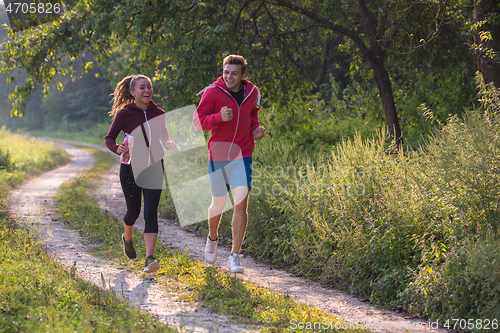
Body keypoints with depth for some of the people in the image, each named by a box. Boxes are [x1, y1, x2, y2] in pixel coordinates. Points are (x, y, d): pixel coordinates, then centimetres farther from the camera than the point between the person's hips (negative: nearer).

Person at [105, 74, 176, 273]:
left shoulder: (158, 113, 1)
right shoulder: (125, 113, -10)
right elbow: (109, 138, -3)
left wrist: (171, 145, -9)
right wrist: (118, 149, -24)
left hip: (154, 168, 2)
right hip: (131, 169, -2)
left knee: (151, 213, -9)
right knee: (133, 211, 10)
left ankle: (149, 259, -13)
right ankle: (127, 238, 44)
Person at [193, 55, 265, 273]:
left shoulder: (252, 92, 3)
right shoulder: (212, 93, -9)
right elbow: (197, 121, -9)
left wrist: (255, 127, 5)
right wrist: (219, 117, -26)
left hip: (242, 156, 2)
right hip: (218, 156, -2)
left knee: (241, 204, -11)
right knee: (218, 204, 10)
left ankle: (235, 257, -4)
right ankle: (212, 238, 43)